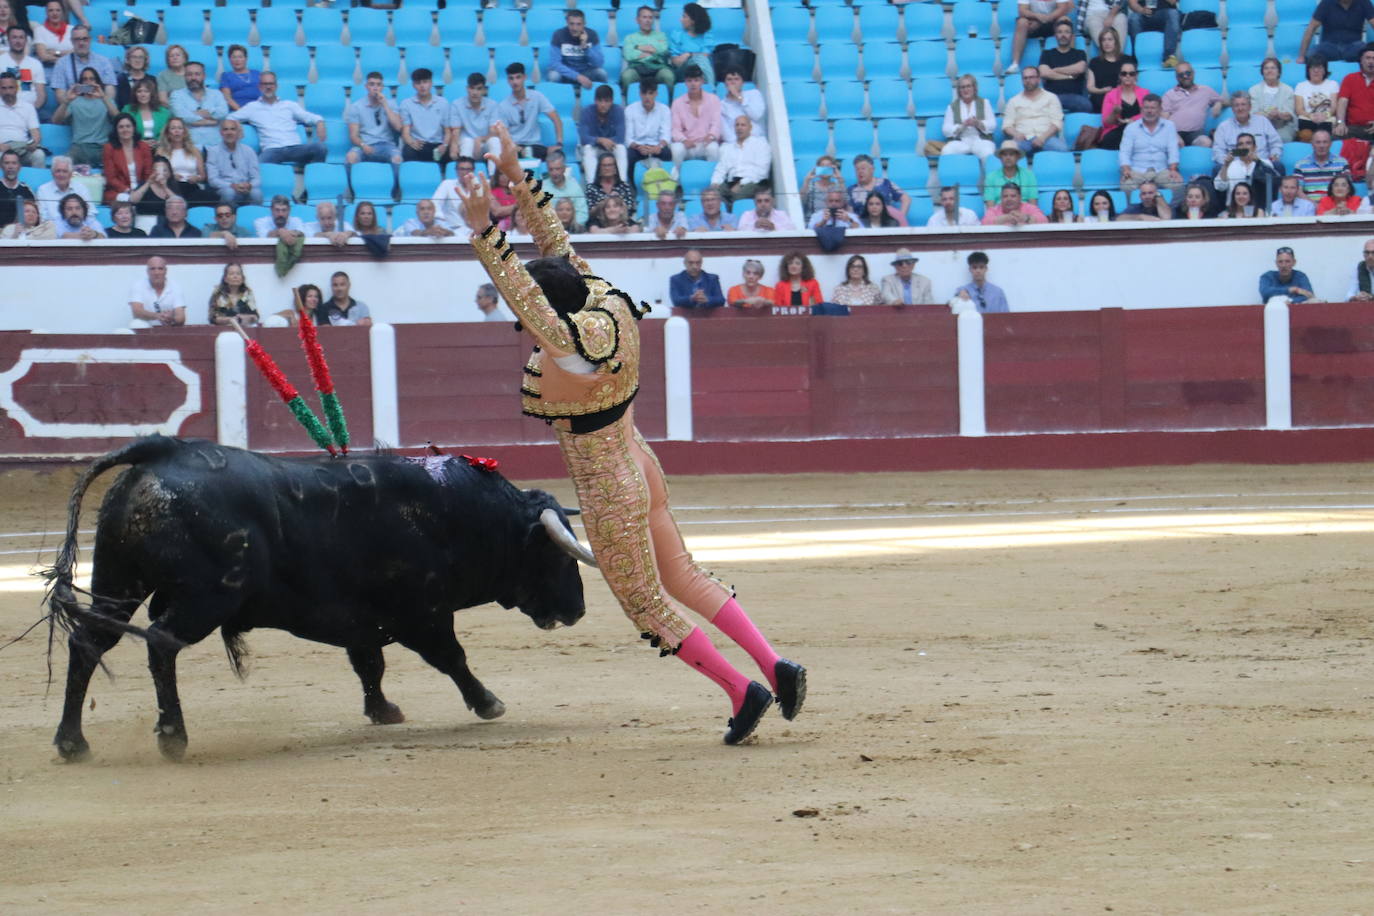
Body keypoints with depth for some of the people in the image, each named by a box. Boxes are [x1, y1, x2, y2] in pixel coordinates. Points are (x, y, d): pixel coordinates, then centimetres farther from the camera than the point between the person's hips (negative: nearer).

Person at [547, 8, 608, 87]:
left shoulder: (591, 34, -10)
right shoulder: (559, 35, -16)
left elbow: (599, 64, -15)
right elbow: (554, 63, -23)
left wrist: (585, 47, -30)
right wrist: (578, 77, -33)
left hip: (585, 72, 2)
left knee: (601, 72, -26)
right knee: (553, 75, -33)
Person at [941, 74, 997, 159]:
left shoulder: (984, 103, 17)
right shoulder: (952, 106, 17)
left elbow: (993, 125, 7)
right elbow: (946, 130, 5)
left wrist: (978, 124, -12)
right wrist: (962, 126, -11)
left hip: (981, 140, 0)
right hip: (959, 142, 0)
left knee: (988, 153, -35)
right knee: (947, 152, -33)